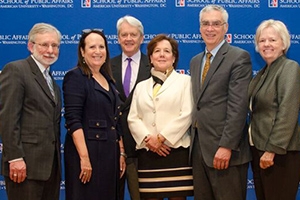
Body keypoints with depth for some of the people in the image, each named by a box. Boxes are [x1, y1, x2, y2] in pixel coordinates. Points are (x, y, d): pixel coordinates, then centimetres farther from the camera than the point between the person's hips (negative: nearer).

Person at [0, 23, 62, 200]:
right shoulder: (15, 70, -7)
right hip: (26, 165, -8)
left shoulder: (51, 80, 18)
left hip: (51, 165, 8)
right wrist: (15, 158, -19)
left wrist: (56, 162, 13)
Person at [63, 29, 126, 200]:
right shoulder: (75, 77, -6)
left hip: (110, 154, 7)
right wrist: (84, 158, -21)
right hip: (87, 152, -7)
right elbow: (73, 120, -15)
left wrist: (121, 153, 9)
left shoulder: (109, 80, 15)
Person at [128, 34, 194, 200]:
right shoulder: (141, 86, 18)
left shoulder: (184, 81, 7)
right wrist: (147, 138, -9)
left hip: (176, 151, -3)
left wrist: (162, 138, -12)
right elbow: (132, 118, 9)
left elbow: (187, 115, -5)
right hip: (147, 153, 3)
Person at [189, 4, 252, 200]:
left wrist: (226, 146, -20)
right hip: (199, 147, 7)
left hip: (225, 149, -7)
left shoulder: (239, 57, -7)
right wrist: (194, 140, 9)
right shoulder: (195, 61, 17)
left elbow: (238, 106, -15)